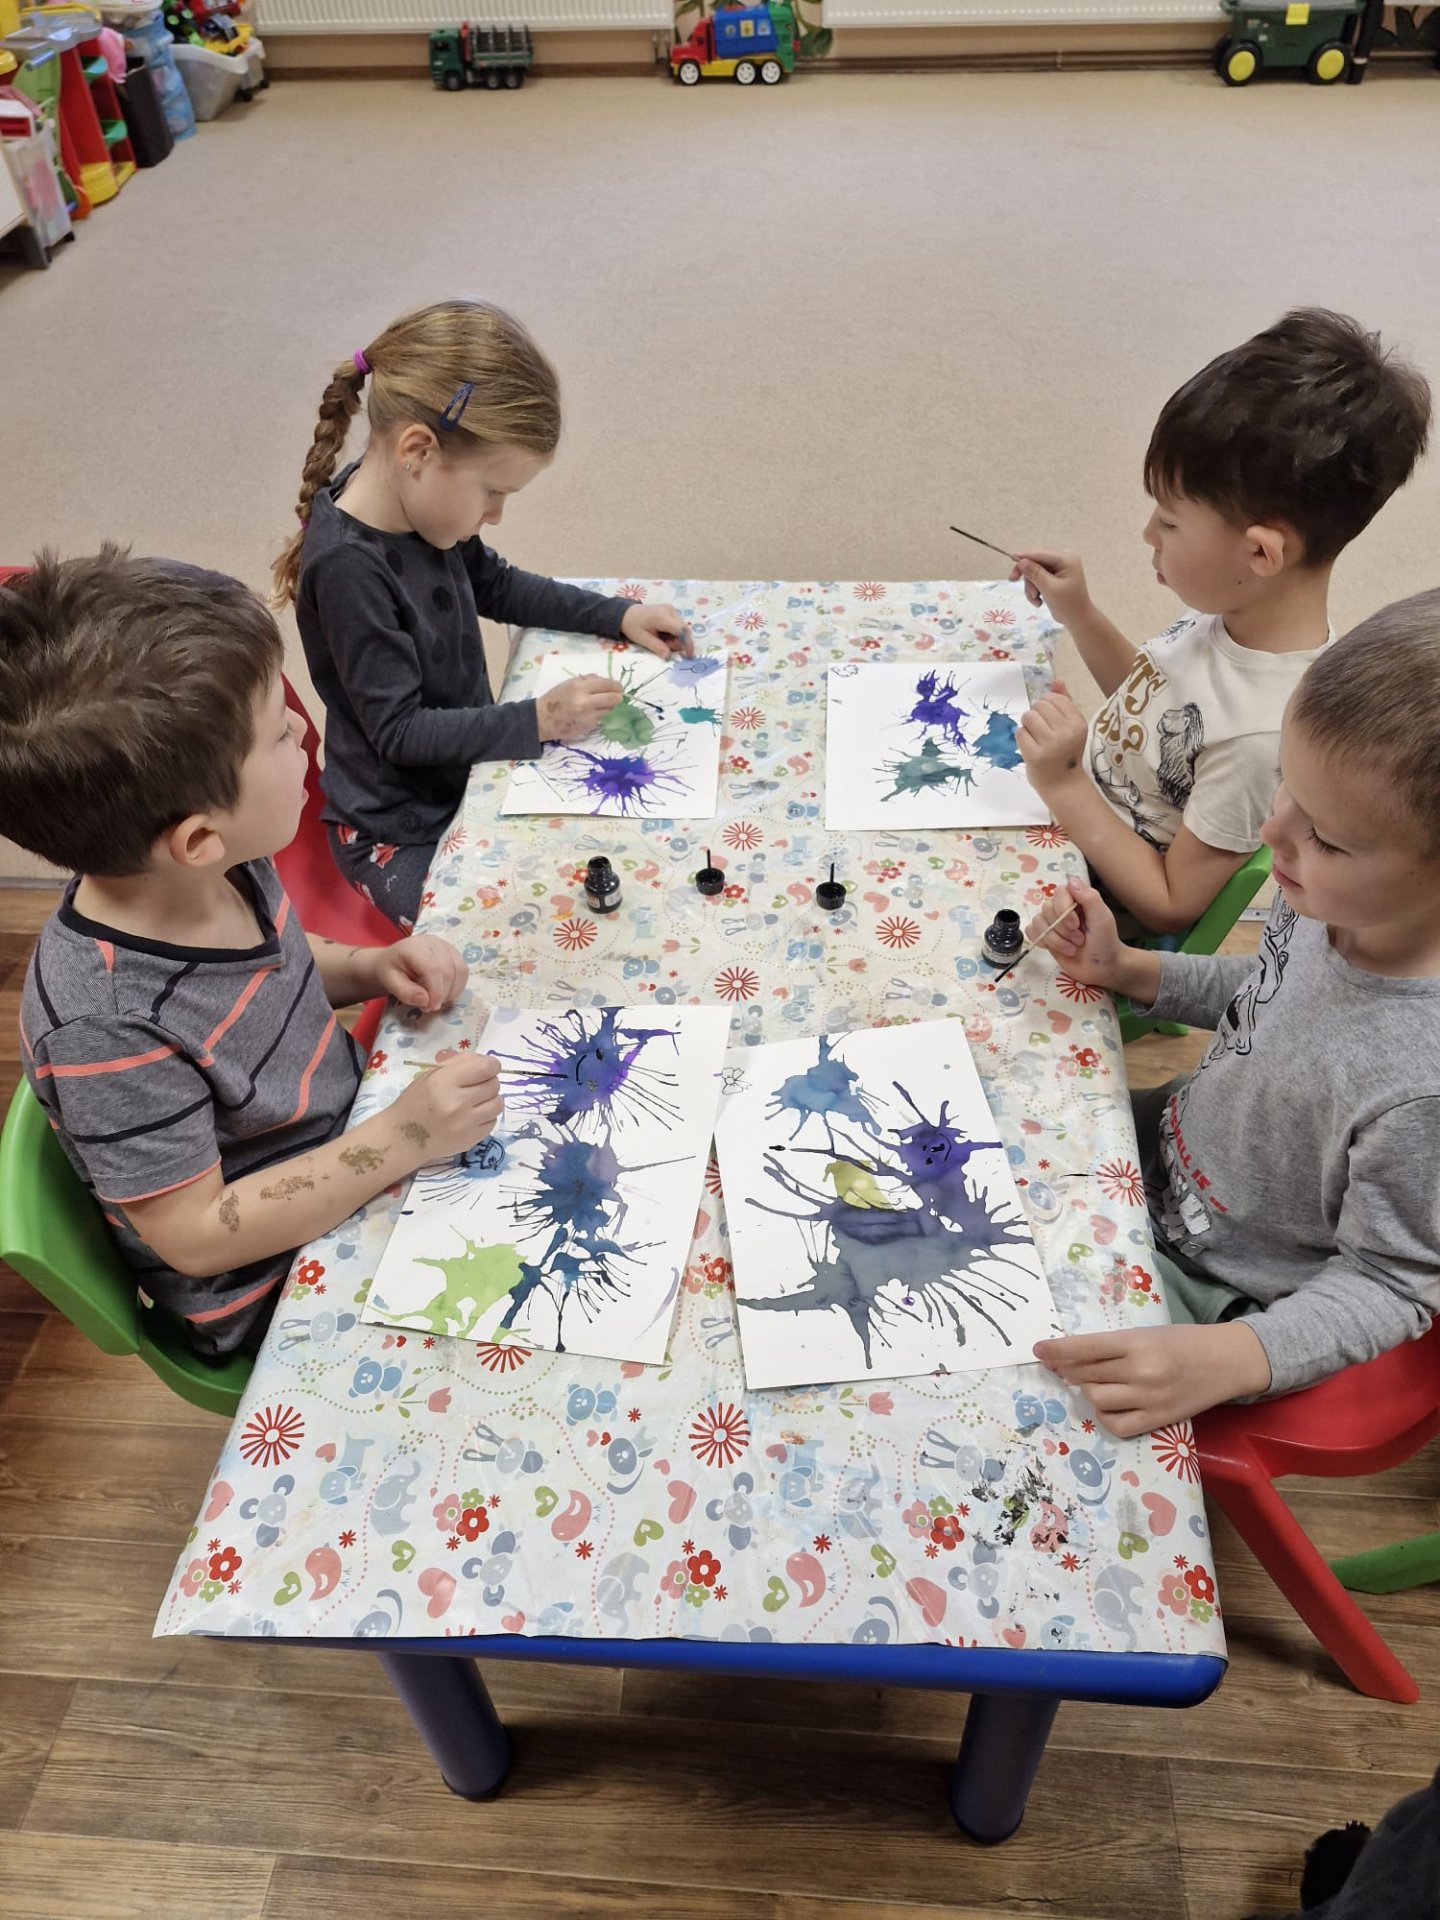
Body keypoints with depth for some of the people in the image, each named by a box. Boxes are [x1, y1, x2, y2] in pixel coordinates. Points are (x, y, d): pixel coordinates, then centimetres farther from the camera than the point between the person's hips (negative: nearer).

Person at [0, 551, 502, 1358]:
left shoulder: (222, 867, -13)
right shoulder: (107, 1029, -35)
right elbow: (197, 1233, -26)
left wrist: (368, 968, -11)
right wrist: (402, 1138, -30)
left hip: (346, 1146, 7)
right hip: (277, 1296, -7)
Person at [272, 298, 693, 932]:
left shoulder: (416, 502, -4)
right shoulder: (346, 566, -29)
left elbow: (496, 586, 15)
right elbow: (399, 731, -25)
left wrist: (617, 615, 8)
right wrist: (538, 720, -26)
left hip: (465, 772, 9)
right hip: (399, 836, -8)